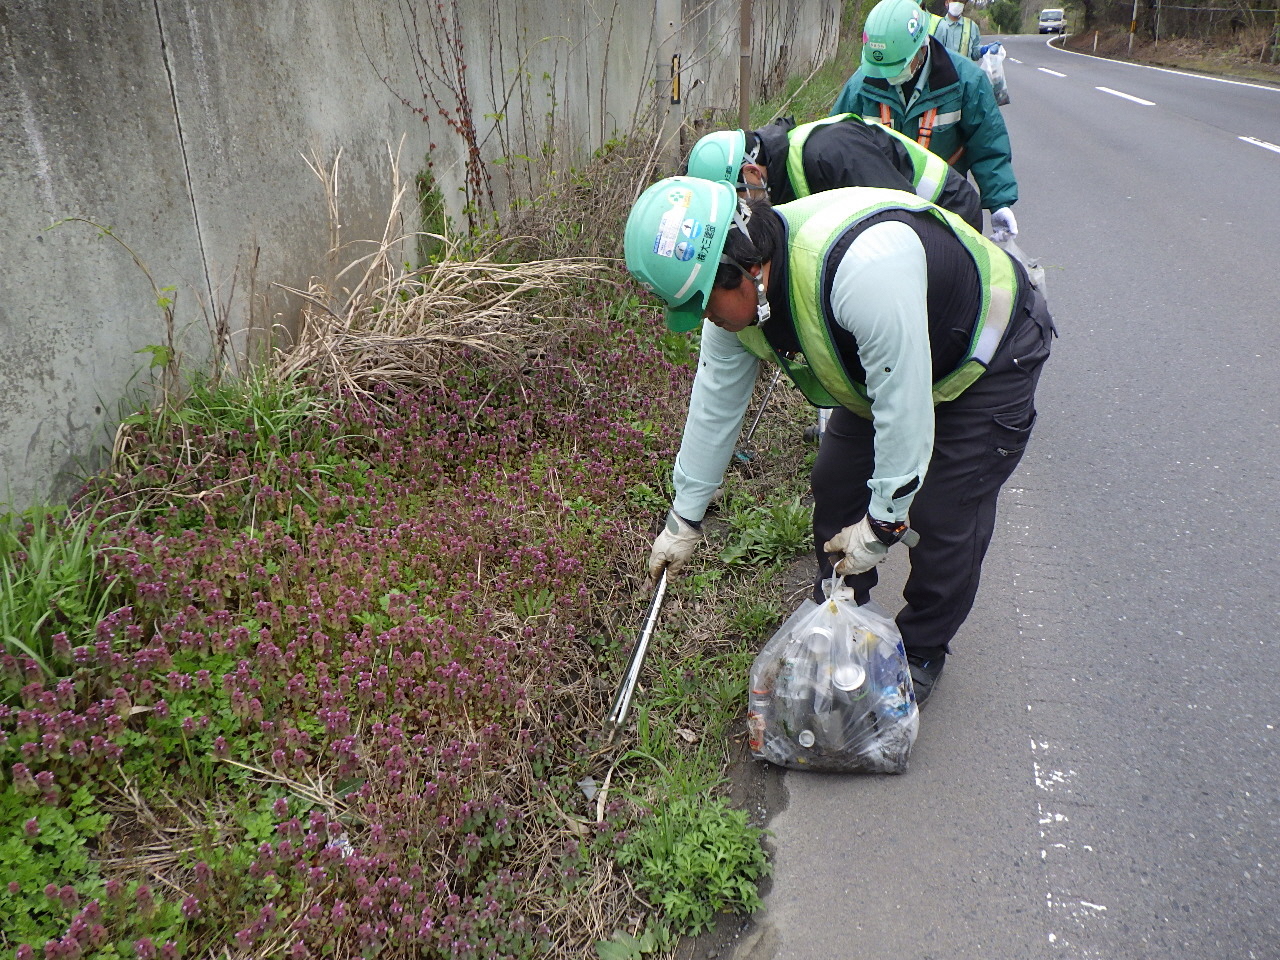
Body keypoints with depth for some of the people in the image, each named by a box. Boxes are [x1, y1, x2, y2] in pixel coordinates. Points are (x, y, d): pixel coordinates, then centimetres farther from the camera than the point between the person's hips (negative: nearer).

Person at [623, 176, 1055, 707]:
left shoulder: (860, 265, -44)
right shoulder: (737, 295, -16)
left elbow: (906, 409, -35)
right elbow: (715, 404, -4)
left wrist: (881, 525, -23)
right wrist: (683, 520, 4)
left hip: (989, 357, -7)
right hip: (880, 366, 7)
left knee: (944, 519, -9)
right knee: (835, 485, 4)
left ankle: (921, 653, 17)